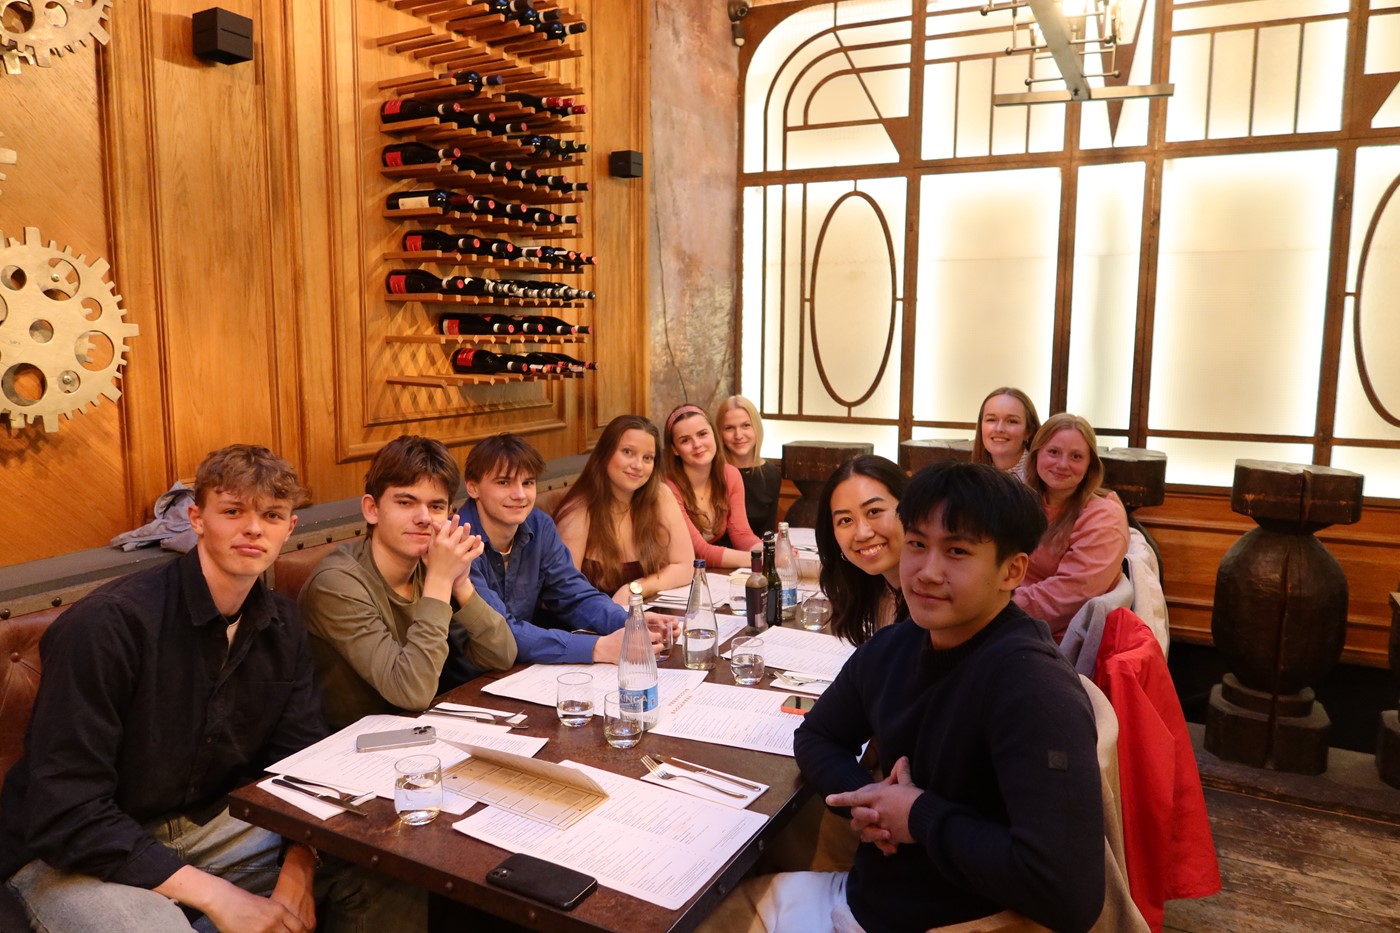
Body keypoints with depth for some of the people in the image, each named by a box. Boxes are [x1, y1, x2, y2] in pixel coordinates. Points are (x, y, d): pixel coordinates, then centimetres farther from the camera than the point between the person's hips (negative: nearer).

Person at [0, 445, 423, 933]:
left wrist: (297, 873, -18)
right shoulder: (108, 624, -22)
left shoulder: (281, 623, -2)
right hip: (75, 854, -5)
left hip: (215, 821, 6)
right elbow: (66, 816, -23)